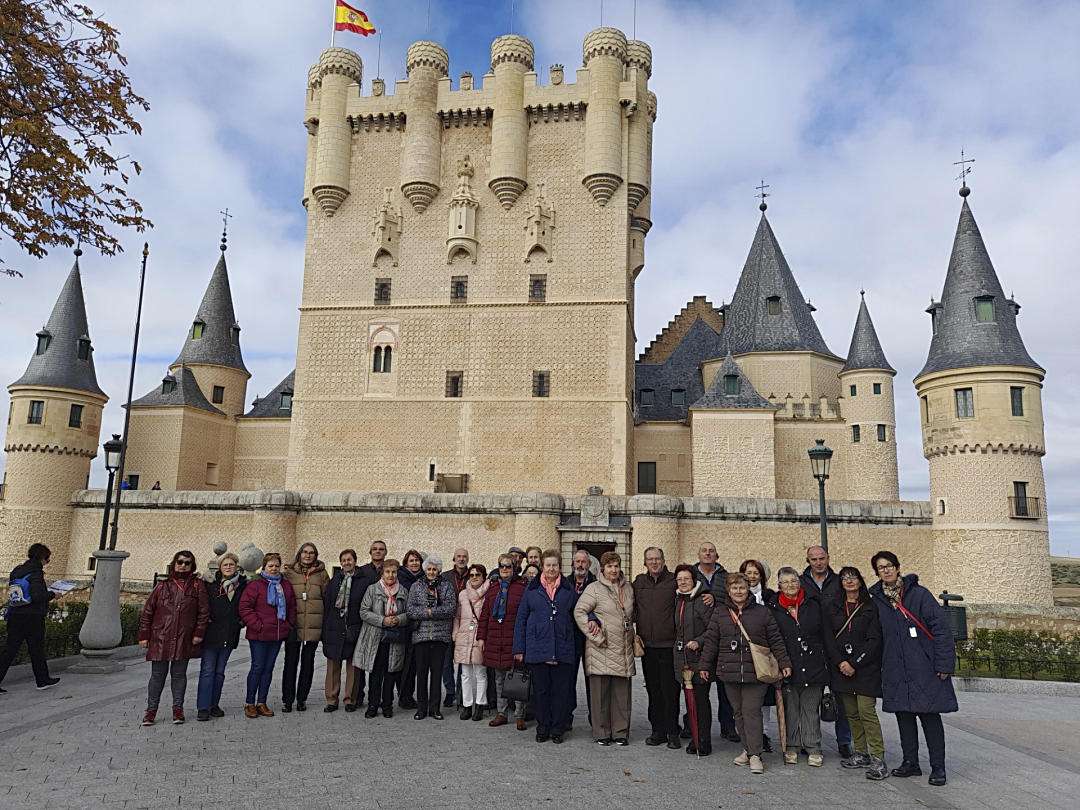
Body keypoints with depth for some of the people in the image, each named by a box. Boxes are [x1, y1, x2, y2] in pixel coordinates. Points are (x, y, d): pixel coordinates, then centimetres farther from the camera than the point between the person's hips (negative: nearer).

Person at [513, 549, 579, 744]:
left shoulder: (568, 589, 8)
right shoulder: (531, 589, 6)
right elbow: (521, 619, 7)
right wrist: (519, 648, 3)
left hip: (563, 650, 0)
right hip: (537, 648, 0)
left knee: (561, 690, 3)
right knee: (541, 690, 6)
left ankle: (558, 729, 16)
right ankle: (543, 729, 19)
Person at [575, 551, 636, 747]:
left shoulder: (628, 588, 13)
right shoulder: (594, 588, -5)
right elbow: (579, 611, -10)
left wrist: (631, 636, 12)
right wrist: (596, 636, -12)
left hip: (623, 650, 5)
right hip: (601, 649, -5)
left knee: (622, 692, 7)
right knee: (601, 692, 1)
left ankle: (621, 732, 18)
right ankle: (601, 733, 12)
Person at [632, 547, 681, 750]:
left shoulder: (673, 581, -3)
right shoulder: (639, 582, 10)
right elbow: (633, 608, 17)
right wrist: (634, 628, 8)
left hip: (668, 645, -4)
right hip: (647, 644, 4)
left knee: (670, 691, 0)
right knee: (653, 690, 11)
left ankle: (673, 733, 10)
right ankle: (658, 731, 20)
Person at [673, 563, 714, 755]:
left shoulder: (703, 601, -9)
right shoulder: (678, 601, 13)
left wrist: (698, 642, -20)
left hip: (699, 658, -6)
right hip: (682, 658, 6)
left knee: (701, 700, -3)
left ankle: (703, 743, 5)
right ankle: (694, 739, 20)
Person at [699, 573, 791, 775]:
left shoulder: (762, 612, 4)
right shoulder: (719, 613, 7)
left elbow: (776, 640, 7)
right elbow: (711, 641, 8)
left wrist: (784, 663, 3)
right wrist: (705, 665, 7)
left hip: (755, 672, -3)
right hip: (729, 671, 3)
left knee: (751, 711, -6)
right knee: (738, 711, 9)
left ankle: (755, 754, 0)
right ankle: (748, 749, 21)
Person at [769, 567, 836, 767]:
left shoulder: (813, 604, 4)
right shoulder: (774, 608, 2)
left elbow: (825, 634, 6)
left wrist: (832, 661, 2)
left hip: (813, 665, 0)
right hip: (787, 666, 0)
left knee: (811, 709, 6)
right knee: (790, 709, 8)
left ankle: (813, 749, 14)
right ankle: (792, 747, 19)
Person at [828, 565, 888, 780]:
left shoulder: (871, 608, 0)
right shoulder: (833, 608, 10)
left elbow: (874, 640, -6)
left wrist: (855, 663, -12)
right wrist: (840, 662, -7)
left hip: (866, 668, -4)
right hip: (841, 668, 4)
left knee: (867, 711, -11)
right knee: (851, 713, 8)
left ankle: (878, 759, -7)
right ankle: (861, 754, 19)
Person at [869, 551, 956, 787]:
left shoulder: (918, 594, -5)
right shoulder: (876, 600, 7)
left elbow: (941, 627, -9)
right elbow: (876, 636, 14)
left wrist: (943, 664, -13)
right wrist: (878, 666, 9)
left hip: (925, 668, -4)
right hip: (895, 672, 4)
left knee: (930, 716, 0)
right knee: (903, 716, 10)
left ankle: (938, 767, 11)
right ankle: (910, 763, 23)